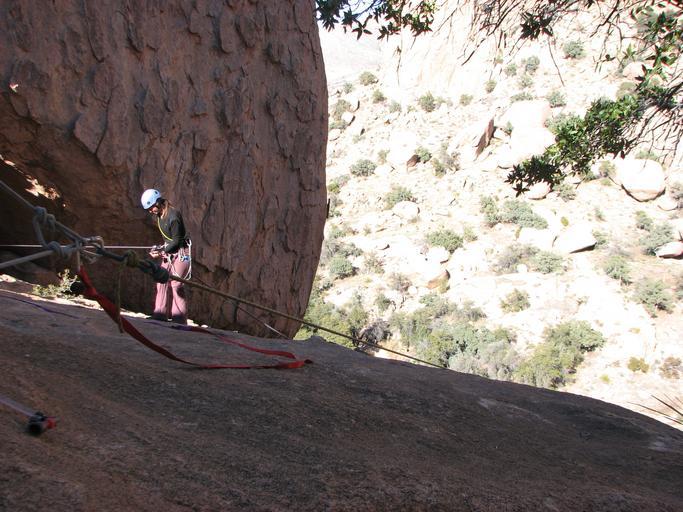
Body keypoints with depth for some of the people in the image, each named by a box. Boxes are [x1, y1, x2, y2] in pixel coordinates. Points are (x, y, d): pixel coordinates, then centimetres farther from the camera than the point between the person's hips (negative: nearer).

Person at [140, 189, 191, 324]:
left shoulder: (173, 216, -22)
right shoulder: (159, 215, 5)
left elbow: (176, 241, -18)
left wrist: (161, 251, -16)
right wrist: (160, 248, 4)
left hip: (181, 252, -9)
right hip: (169, 253, 9)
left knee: (176, 285, -9)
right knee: (162, 282, 6)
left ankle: (179, 320, -3)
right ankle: (160, 316, 11)